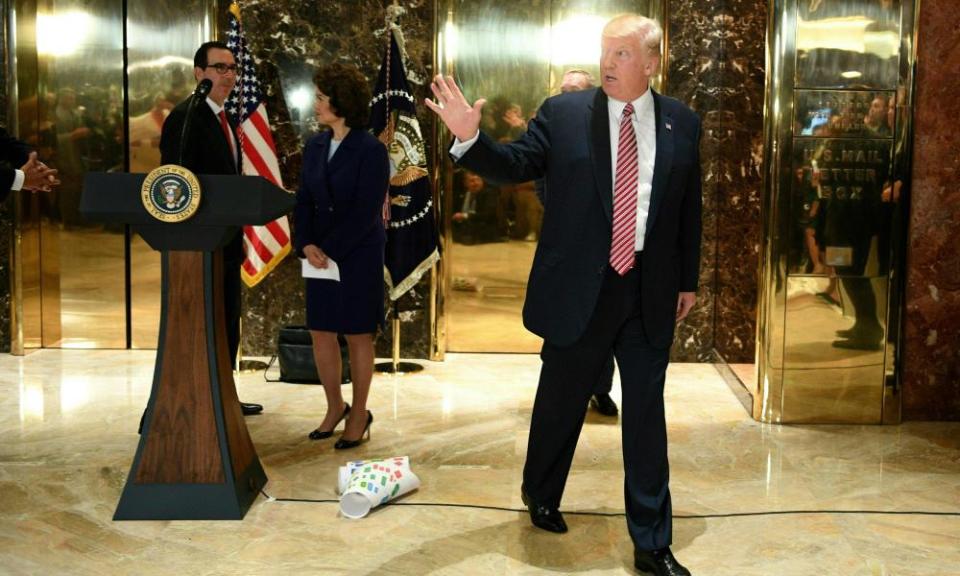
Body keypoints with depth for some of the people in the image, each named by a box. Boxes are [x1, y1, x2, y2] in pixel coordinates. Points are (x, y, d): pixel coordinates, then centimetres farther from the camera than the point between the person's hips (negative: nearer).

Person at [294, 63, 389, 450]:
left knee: (357, 335, 4)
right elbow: (304, 201, 7)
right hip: (320, 256, 6)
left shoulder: (371, 150, -11)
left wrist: (329, 250, -17)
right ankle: (334, 407, 27)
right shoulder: (314, 147, 7)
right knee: (320, 332, 9)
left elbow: (366, 212, -16)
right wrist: (306, 245, -9)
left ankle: (359, 414, 19)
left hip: (358, 256, -6)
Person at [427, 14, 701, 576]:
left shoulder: (683, 123, 3)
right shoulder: (563, 112, -3)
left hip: (650, 293, 1)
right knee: (560, 402, 14)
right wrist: (470, 136, -19)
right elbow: (515, 164, -1)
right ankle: (541, 494, 41)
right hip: (578, 288, -1)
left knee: (647, 415, 6)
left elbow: (690, 208, 9)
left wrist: (688, 280, 12)